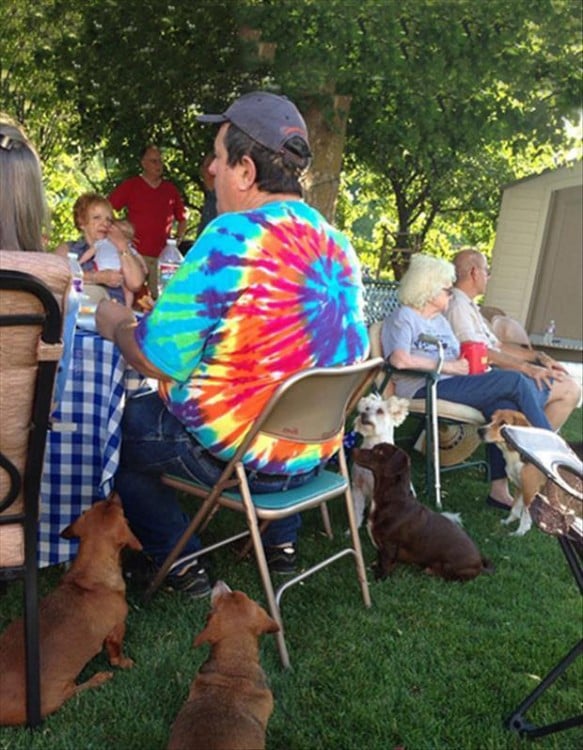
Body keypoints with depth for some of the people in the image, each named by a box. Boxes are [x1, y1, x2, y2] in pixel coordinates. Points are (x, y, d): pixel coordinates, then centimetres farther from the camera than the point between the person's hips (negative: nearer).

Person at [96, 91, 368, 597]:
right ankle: (283, 544, 37)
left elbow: (160, 360, -20)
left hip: (235, 455, -7)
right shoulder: (337, 242, 1)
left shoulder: (231, 237, -21)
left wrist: (118, 326, 1)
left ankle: (182, 565, 16)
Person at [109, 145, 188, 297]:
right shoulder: (129, 186, 3)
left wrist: (177, 241, 10)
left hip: (163, 256, 3)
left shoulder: (171, 189, 13)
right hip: (136, 254, -3)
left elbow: (182, 218, 22)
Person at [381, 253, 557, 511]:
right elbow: (399, 359, -17)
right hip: (426, 390, -8)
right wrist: (448, 366, -12)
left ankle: (500, 487, -24)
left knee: (505, 406, -25)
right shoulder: (403, 317, 1)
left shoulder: (440, 320, 29)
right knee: (516, 382, -19)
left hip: (450, 385, 8)